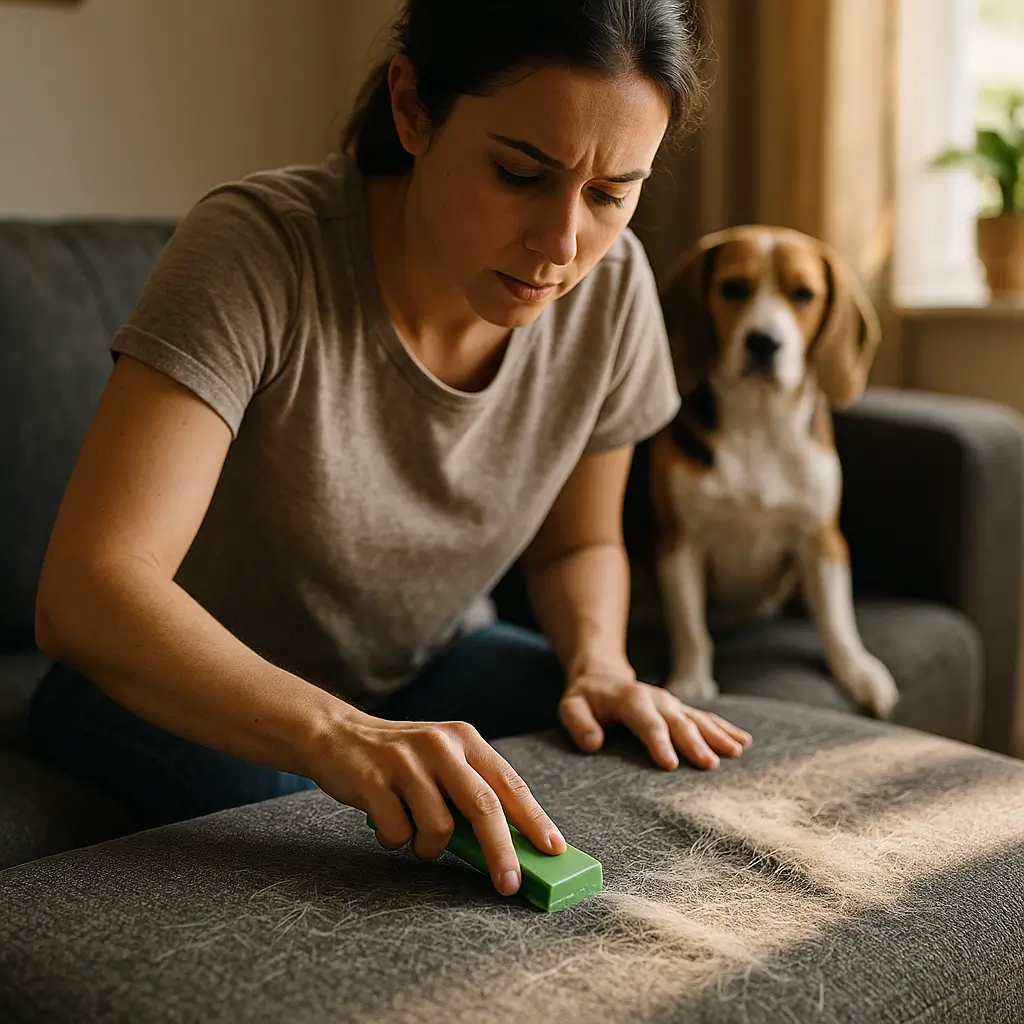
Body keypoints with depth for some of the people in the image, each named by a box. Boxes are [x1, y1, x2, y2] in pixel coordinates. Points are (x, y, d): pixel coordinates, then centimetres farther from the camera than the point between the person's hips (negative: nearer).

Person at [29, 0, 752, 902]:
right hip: (195, 688, -4)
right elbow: (84, 593, -37)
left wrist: (597, 663, -18)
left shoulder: (610, 286, -13)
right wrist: (339, 735, -53)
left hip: (427, 668, 5)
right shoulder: (258, 249, -28)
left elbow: (577, 543, 4)